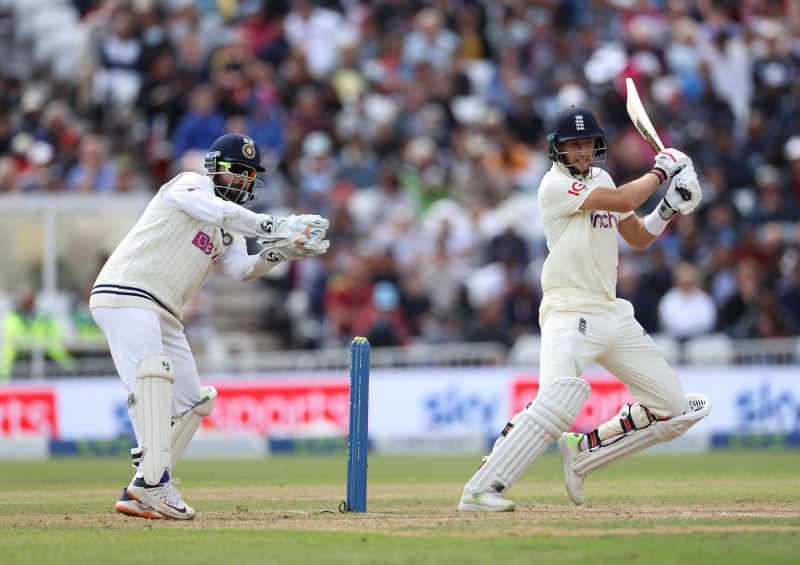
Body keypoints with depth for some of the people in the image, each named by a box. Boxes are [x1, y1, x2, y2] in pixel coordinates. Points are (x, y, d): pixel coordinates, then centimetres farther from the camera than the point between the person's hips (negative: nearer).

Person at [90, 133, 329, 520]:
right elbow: (223, 213, -23)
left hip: (164, 315, 10)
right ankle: (154, 480, -39)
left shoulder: (230, 231, 21)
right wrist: (279, 228, -28)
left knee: (191, 403, 9)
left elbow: (240, 269, 2)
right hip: (125, 295, -10)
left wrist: (282, 252, -15)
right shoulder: (191, 186, -2)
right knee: (153, 373, -30)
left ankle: (140, 495, 10)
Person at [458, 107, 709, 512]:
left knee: (673, 409, 7)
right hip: (569, 314, -8)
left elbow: (638, 236, 20)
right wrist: (660, 171, -3)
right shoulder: (555, 185, -9)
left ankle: (582, 454, 17)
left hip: (612, 313, 8)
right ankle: (480, 490, -31)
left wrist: (669, 208, 3)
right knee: (558, 400, -32)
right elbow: (622, 201, -18)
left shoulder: (600, 179, 16)